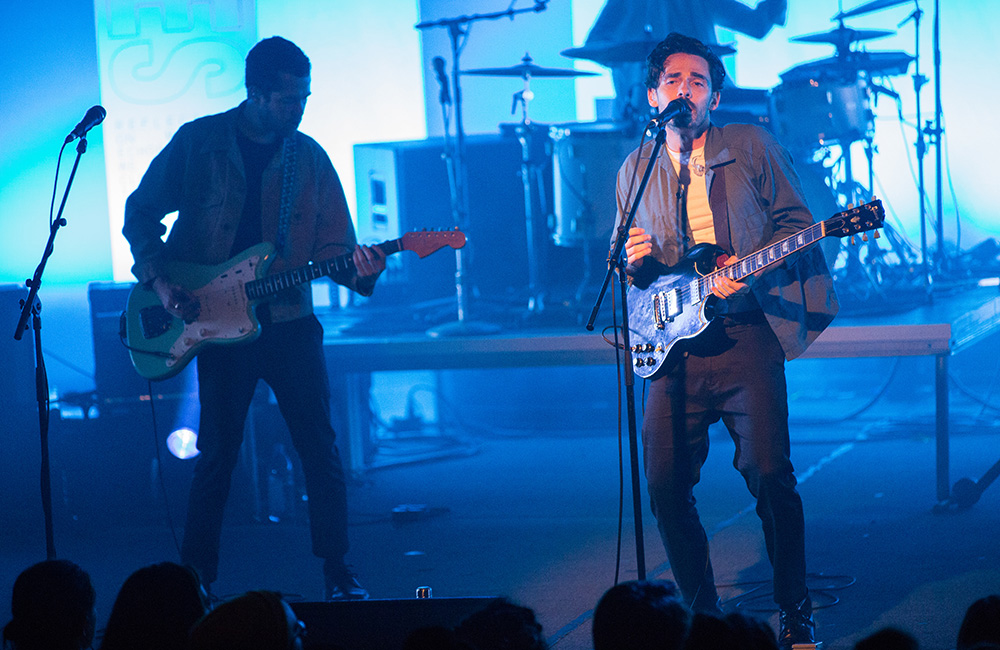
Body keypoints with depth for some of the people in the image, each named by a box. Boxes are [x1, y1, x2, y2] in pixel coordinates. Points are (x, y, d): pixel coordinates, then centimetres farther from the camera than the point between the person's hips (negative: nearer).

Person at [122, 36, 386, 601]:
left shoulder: (310, 157, 6)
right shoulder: (199, 142, -2)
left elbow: (333, 246, 6)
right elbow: (141, 213, 5)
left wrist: (358, 267, -16)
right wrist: (161, 281, -7)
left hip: (289, 320, 2)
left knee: (320, 449, 0)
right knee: (217, 454, 1)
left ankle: (339, 573, 11)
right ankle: (196, 579, 13)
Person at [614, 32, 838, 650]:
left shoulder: (752, 146, 4)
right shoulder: (634, 171, 13)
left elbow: (797, 222, 4)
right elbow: (622, 260, 21)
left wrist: (750, 270, -12)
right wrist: (634, 262, -3)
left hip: (746, 338, -3)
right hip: (675, 348, 3)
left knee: (770, 478, -11)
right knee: (666, 488, -3)